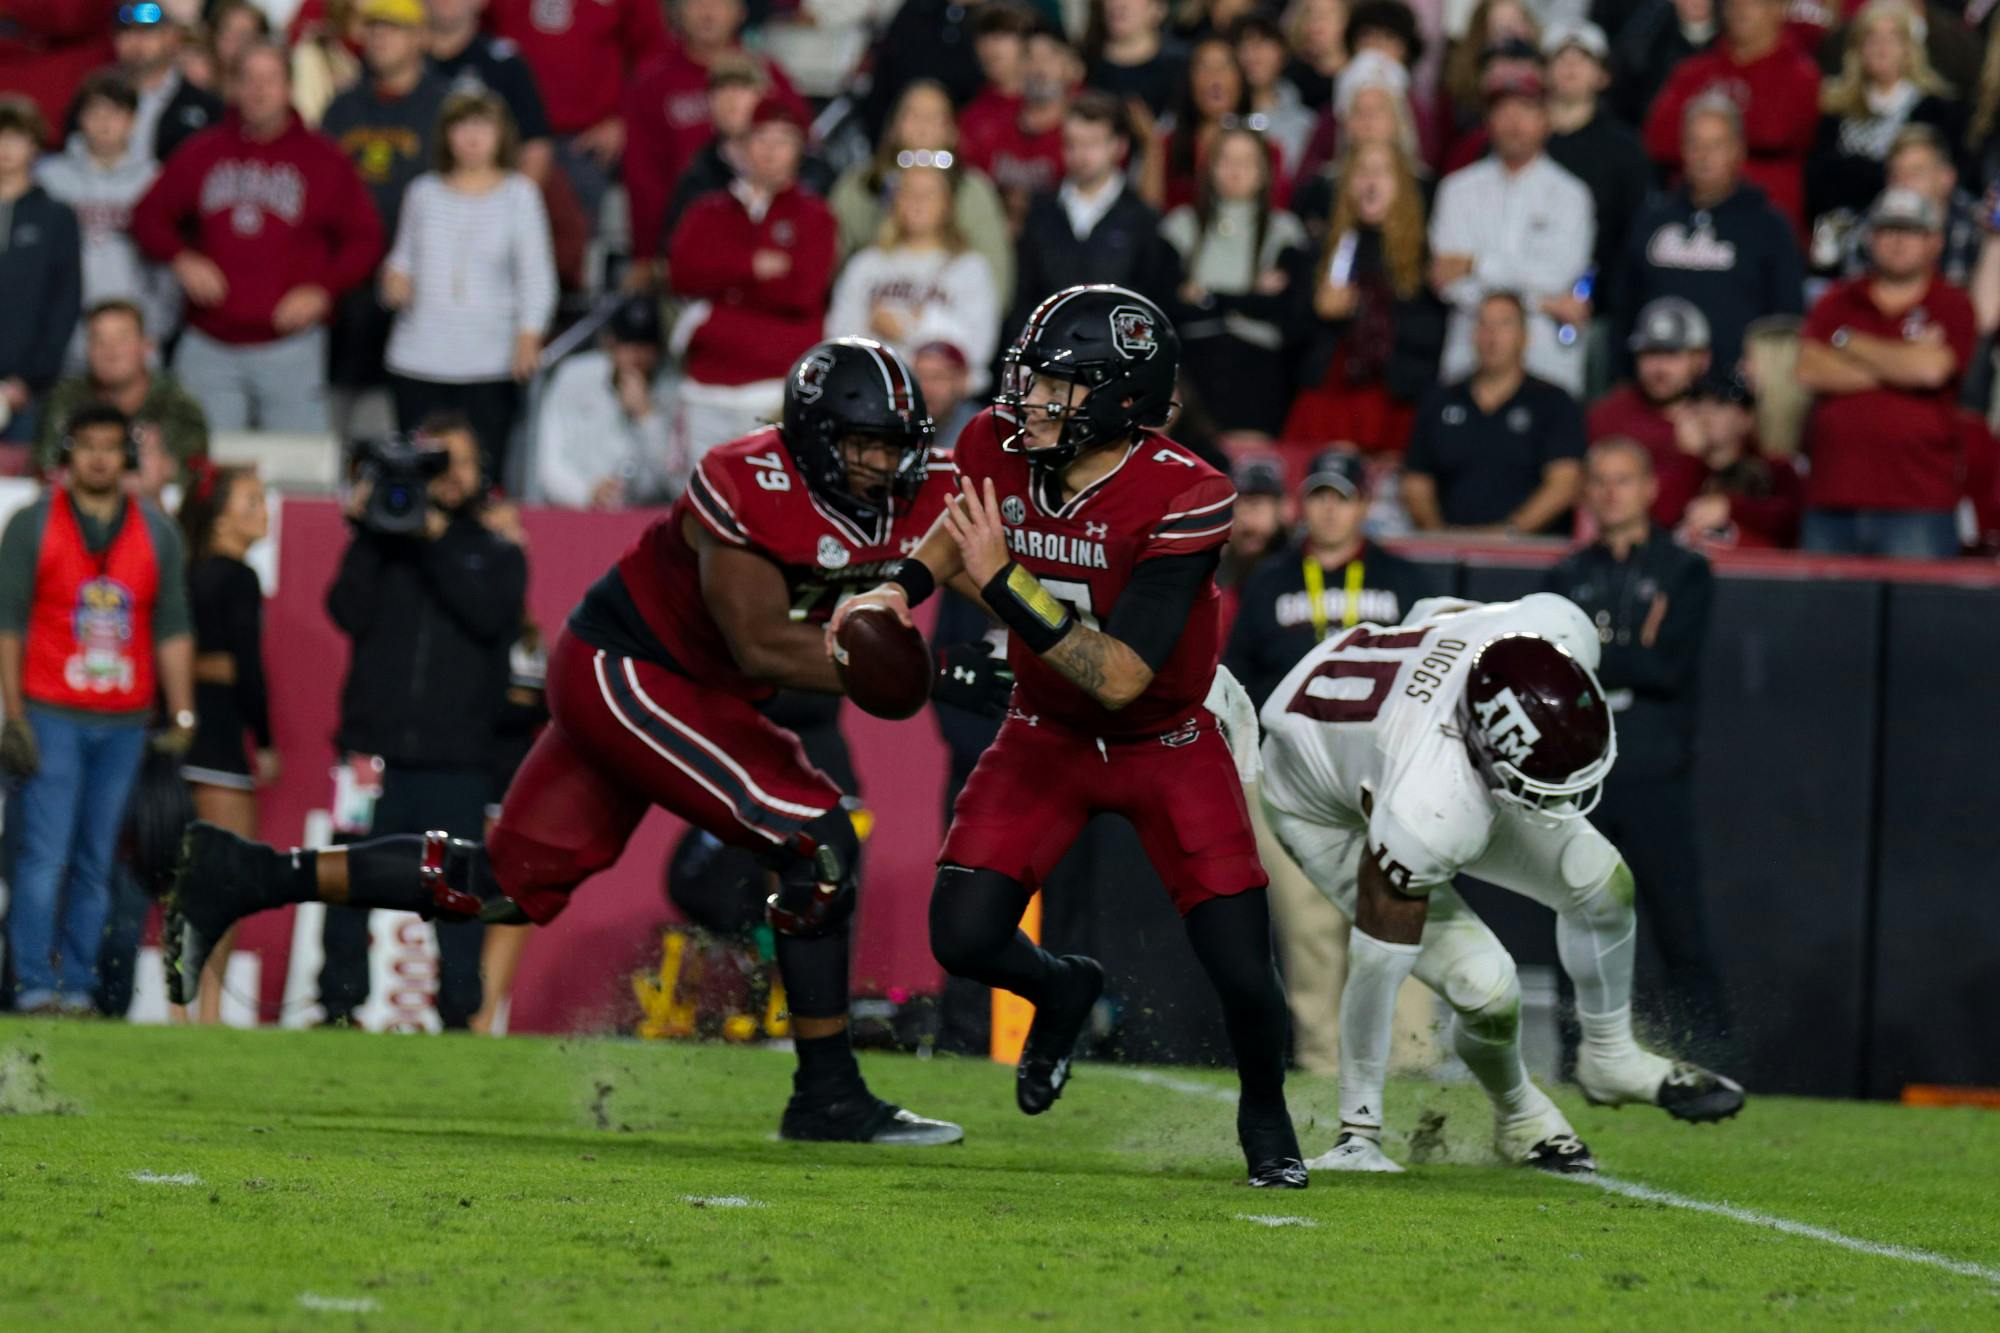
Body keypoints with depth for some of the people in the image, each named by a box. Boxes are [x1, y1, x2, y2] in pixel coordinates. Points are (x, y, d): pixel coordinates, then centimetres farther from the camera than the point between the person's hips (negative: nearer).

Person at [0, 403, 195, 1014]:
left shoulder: (156, 533, 11)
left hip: (124, 724, 3)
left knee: (97, 863, 2)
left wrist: (181, 718, 5)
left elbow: (172, 630, 12)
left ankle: (78, 985, 5)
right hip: (52, 716, -3)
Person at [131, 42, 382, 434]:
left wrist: (323, 291, -9)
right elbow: (149, 217, 16)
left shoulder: (322, 159, 4)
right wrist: (181, 259, -4)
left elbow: (364, 239, 5)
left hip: (290, 346, -2)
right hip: (210, 349, 2)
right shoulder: (201, 154, 9)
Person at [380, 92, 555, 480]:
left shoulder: (518, 194, 4)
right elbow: (403, 257, 22)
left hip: (490, 364, -2)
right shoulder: (424, 192, 10)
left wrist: (528, 336, -12)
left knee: (481, 475, -8)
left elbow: (535, 273, 0)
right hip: (418, 362, 2)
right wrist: (395, 278, -2)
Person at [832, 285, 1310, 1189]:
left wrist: (1003, 581, -40)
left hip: (1167, 746, -4)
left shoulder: (1182, 501, -31)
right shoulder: (1002, 448, -16)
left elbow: (1120, 677, -35)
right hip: (1046, 735, 4)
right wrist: (903, 586, -9)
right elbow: (964, 524, 12)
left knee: (1243, 974, -10)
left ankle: (1264, 1112, 24)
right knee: (965, 937, -11)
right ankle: (1060, 990, 26)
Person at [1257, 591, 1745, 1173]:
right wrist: (1360, 1121, -26)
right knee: (1485, 989, -16)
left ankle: (1610, 1058, 26)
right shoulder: (1429, 817, -45)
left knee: (1601, 883, -1)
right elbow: (1375, 968, -34)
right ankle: (1519, 1118, 17)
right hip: (1324, 808, -6)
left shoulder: (1561, 632, -31)